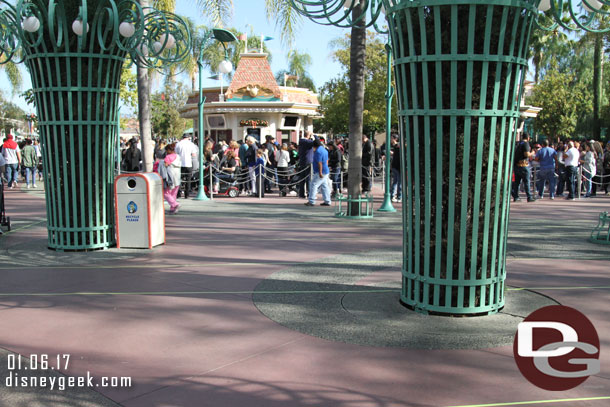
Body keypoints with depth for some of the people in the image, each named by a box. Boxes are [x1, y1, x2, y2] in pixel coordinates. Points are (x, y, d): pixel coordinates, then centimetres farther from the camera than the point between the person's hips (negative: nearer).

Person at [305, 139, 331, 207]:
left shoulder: (318, 151, -15)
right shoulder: (325, 150, 15)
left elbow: (319, 163, -21)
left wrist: (320, 173, -22)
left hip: (320, 172, -10)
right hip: (326, 171, 10)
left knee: (314, 185, -8)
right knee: (324, 186, 11)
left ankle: (311, 201, -11)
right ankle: (327, 201, 11)